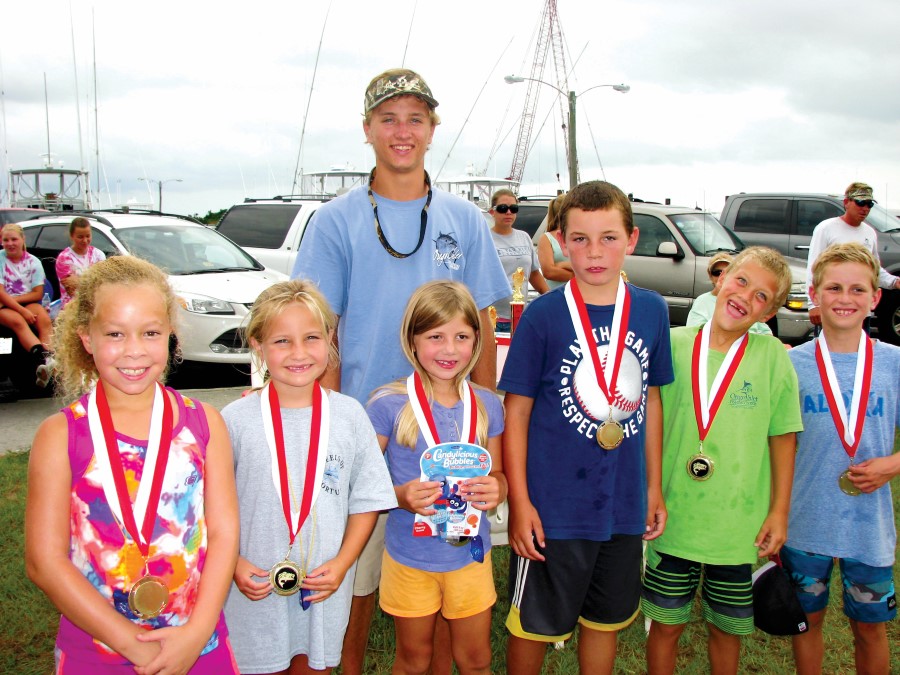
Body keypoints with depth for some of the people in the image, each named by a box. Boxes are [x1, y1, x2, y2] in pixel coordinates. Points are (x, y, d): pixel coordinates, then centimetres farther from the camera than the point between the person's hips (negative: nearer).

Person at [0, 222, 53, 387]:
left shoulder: (33, 261, 6)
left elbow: (38, 293, 2)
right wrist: (22, 310, -19)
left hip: (28, 303, 2)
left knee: (45, 320, -29)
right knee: (18, 321, -34)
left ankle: (49, 360, -48)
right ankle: (41, 358, -57)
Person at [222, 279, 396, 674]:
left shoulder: (349, 416, -4)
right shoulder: (236, 420, -8)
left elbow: (367, 500, 1)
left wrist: (342, 562, -8)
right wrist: (233, 563, -12)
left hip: (324, 589, 2)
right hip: (256, 589, -1)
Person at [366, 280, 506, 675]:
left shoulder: (486, 405, -2)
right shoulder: (388, 405, -14)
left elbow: (497, 474, 9)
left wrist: (495, 490, -13)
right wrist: (400, 495, -27)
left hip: (471, 555, 3)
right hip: (410, 558, -2)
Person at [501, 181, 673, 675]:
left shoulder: (651, 310, -1)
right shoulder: (543, 315, -12)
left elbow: (651, 400, 9)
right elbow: (516, 412, -8)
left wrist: (654, 486, 10)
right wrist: (520, 502, -11)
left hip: (624, 506, 4)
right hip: (554, 507, -4)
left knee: (606, 620, 21)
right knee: (533, 625, 12)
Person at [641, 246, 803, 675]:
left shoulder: (772, 356, -5)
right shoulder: (674, 345, -4)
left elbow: (782, 439, 1)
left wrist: (779, 512, 0)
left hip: (739, 524, 0)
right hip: (674, 520, 0)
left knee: (727, 629, 17)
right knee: (666, 624, 12)